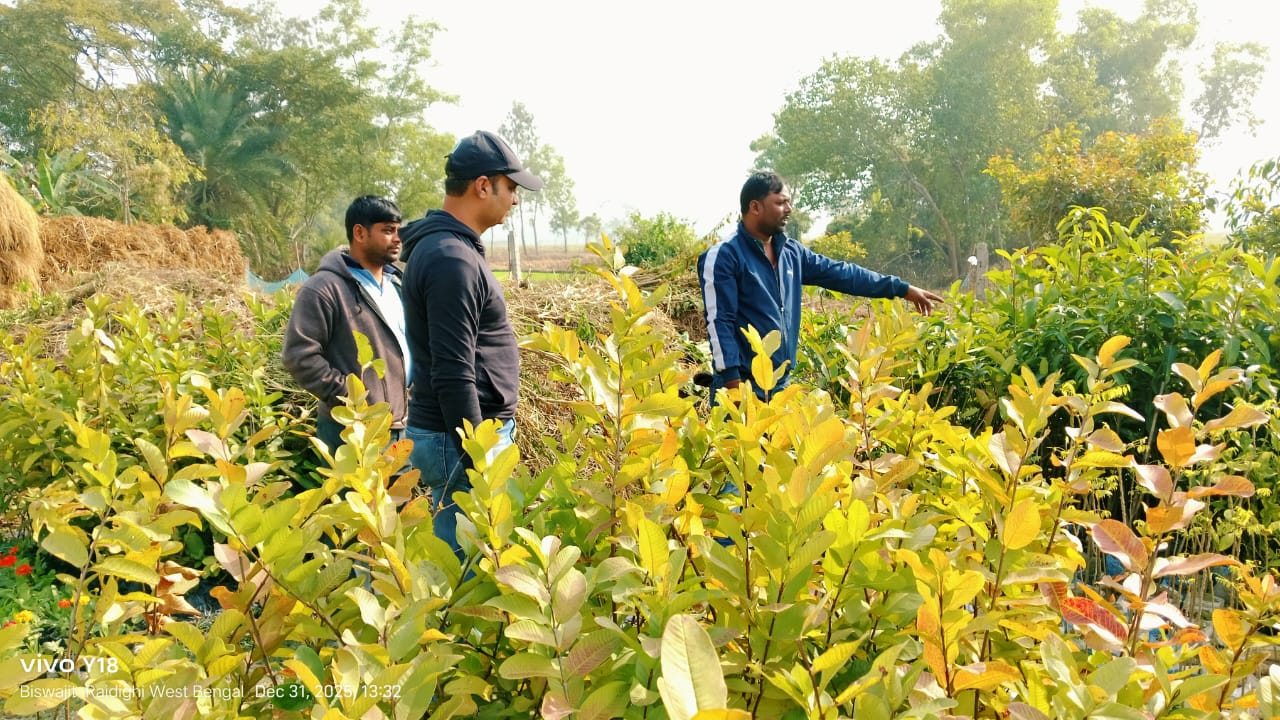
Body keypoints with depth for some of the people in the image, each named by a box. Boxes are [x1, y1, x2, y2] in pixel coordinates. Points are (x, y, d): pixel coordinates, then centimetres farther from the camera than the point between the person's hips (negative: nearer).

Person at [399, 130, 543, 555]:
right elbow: (453, 376, -23)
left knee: (460, 558, 15)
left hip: (479, 430, 10)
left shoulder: (448, 247, 13)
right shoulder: (451, 259, -19)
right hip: (460, 439, -10)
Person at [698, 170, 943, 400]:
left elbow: (841, 273, 15)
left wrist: (902, 288, 15)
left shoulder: (791, 252, 11)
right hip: (743, 385, -7)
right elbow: (719, 322, -15)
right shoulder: (724, 256, -11)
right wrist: (732, 382, -21)